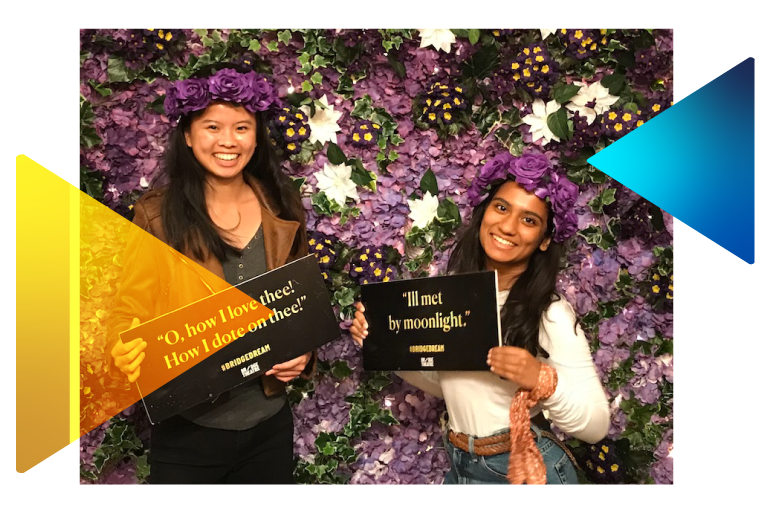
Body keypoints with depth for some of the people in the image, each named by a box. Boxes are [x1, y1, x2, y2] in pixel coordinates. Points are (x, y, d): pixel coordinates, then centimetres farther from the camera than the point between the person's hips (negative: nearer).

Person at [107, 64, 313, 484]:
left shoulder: (282, 210, 1)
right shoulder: (157, 213, -8)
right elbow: (131, 311, -6)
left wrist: (303, 353, -7)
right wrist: (126, 352, -26)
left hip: (270, 423, 3)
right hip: (186, 430, -3)